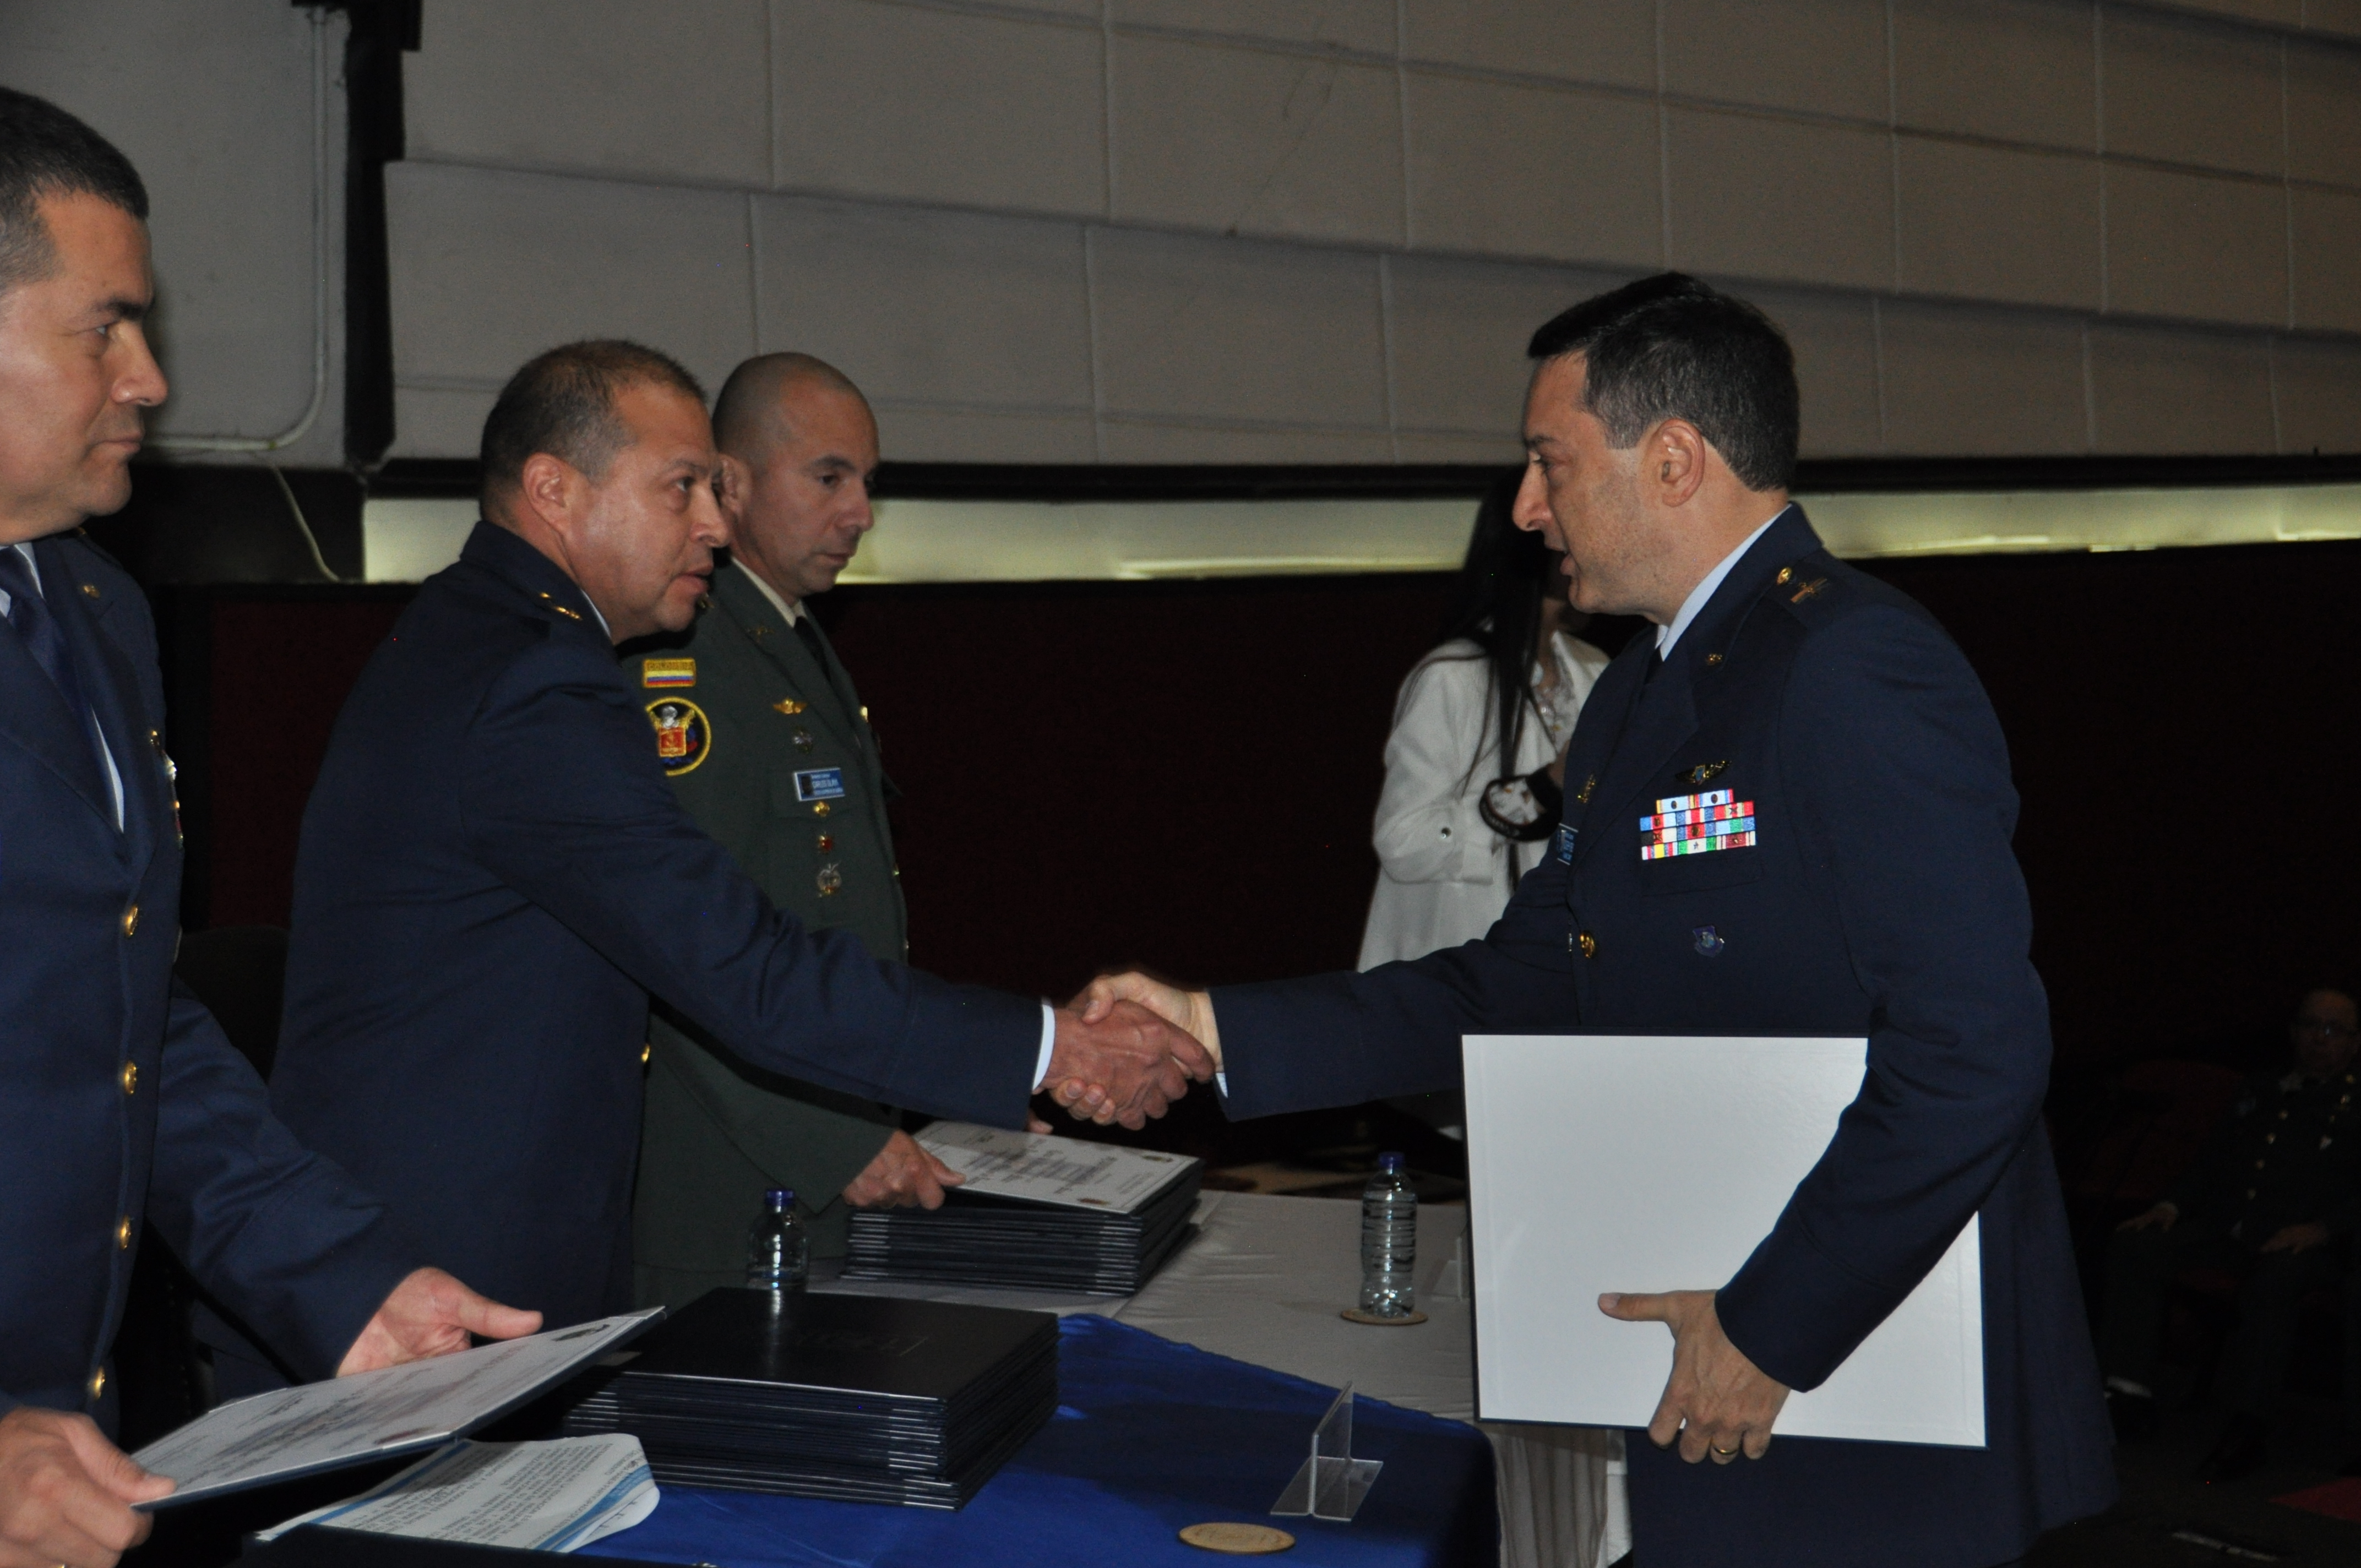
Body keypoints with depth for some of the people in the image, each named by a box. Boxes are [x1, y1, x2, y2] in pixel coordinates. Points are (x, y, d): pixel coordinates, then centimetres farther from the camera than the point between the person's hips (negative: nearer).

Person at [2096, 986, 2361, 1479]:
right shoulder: (2260, 1094, 28)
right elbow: (2212, 1162, 26)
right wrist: (2171, 1205, 8)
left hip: (2302, 1240, -5)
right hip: (2226, 1229, 5)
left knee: (2271, 1281, -39)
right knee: (2134, 1245, -19)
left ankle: (2248, 1428, -37)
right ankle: (2130, 1398, -22)